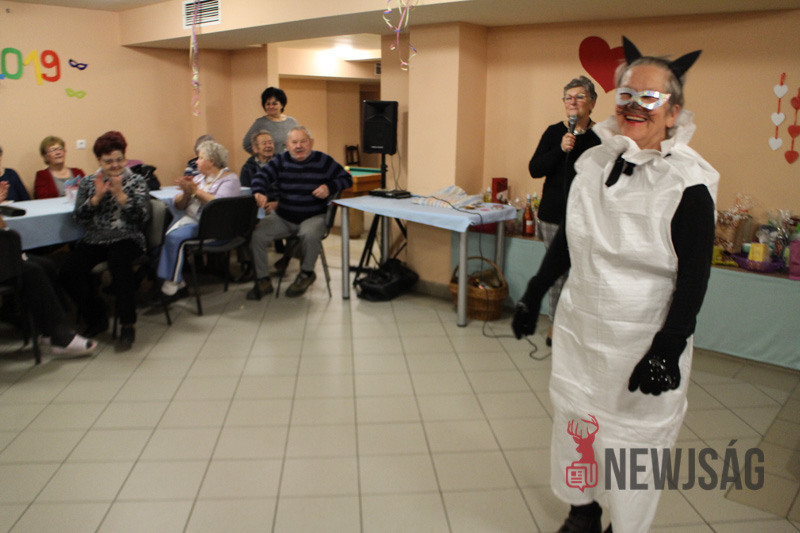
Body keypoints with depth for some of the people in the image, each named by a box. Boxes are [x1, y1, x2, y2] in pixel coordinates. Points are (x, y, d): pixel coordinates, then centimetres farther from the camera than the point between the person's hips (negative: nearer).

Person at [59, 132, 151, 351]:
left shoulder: (137, 181, 7)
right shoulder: (87, 183, 14)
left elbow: (142, 216, -6)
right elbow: (78, 218, 2)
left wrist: (120, 194, -15)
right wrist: (97, 197, -10)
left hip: (126, 239, -3)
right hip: (94, 240, 3)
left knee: (119, 262, -36)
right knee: (69, 271, -22)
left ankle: (128, 325, -24)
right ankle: (96, 318, 2)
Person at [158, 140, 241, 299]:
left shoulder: (230, 179, 3)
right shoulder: (199, 178, 23)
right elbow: (179, 205, 15)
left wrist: (195, 190, -12)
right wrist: (186, 192, -5)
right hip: (190, 219, 7)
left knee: (175, 237, -28)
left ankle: (172, 284, -16)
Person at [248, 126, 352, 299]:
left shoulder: (323, 161, 0)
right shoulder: (280, 160, 5)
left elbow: (346, 178, 3)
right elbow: (261, 176, -6)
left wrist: (329, 187, -18)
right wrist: (259, 193, -29)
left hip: (313, 217, -3)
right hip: (282, 217, 3)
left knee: (309, 234, -37)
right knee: (256, 235, -18)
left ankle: (306, 273, -6)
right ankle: (263, 281, -1)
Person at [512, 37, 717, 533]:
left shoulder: (688, 185, -14)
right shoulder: (594, 162, 2)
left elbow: (694, 279, -13)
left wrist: (667, 350, -18)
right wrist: (533, 296, 13)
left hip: (643, 341, -5)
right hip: (579, 328, 5)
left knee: (632, 440, 8)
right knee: (575, 422, 16)